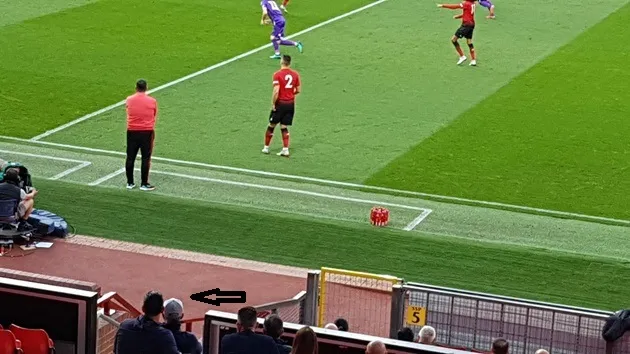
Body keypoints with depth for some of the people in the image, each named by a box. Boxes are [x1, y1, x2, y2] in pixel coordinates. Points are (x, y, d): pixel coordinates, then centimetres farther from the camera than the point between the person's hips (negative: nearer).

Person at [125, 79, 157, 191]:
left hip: (132, 132, 2)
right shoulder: (152, 101, -5)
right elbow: (154, 116, 8)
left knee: (130, 158, 10)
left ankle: (130, 183, 14)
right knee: (146, 158, 4)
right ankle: (144, 184, 5)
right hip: (147, 132, -2)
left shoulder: (129, 100, -1)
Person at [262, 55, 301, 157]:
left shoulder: (277, 74, -15)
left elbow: (276, 91, -21)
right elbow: (298, 90, 6)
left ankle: (266, 147, 21)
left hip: (280, 103, -4)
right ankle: (285, 150, 4)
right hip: (291, 103, 4)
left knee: (271, 126, 12)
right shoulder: (295, 74, 0)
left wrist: (273, 104, -11)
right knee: (284, 127, 11)